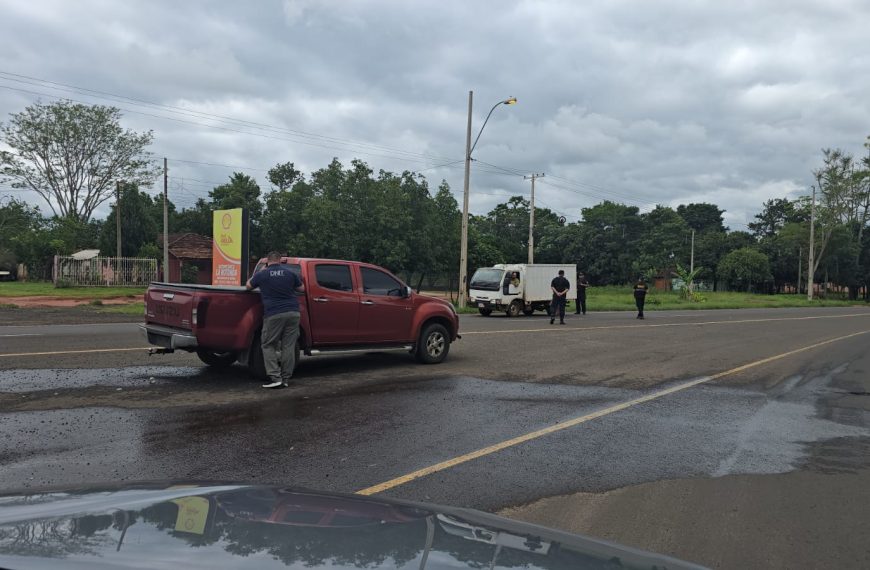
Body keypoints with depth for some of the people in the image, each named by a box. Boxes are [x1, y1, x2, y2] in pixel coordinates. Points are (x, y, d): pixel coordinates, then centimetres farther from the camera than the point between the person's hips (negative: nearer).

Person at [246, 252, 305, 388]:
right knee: (289, 347, 6)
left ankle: (274, 377, -3)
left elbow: (248, 286, 21)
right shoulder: (290, 272, 8)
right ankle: (285, 379, 9)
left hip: (273, 314, -3)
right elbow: (301, 288, 20)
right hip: (293, 313, 3)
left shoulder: (262, 274, 3)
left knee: (268, 346, 8)